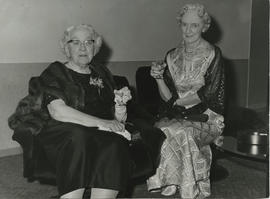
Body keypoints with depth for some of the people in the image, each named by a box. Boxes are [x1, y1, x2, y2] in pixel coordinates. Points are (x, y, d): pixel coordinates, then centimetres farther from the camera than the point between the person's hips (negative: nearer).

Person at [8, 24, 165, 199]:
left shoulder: (102, 74, 23)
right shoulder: (55, 73, 9)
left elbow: (118, 120, 18)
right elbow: (57, 111, -11)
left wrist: (121, 105, -5)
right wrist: (102, 122, -17)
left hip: (105, 134, 3)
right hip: (65, 133, -3)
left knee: (114, 145, -31)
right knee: (79, 139, -36)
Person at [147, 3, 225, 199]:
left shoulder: (213, 54, -1)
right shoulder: (172, 56, 11)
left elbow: (208, 94, -9)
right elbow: (167, 97, 6)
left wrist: (179, 102, -8)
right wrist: (159, 77, -10)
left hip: (206, 116, -4)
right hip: (177, 116, 4)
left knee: (177, 132, -32)